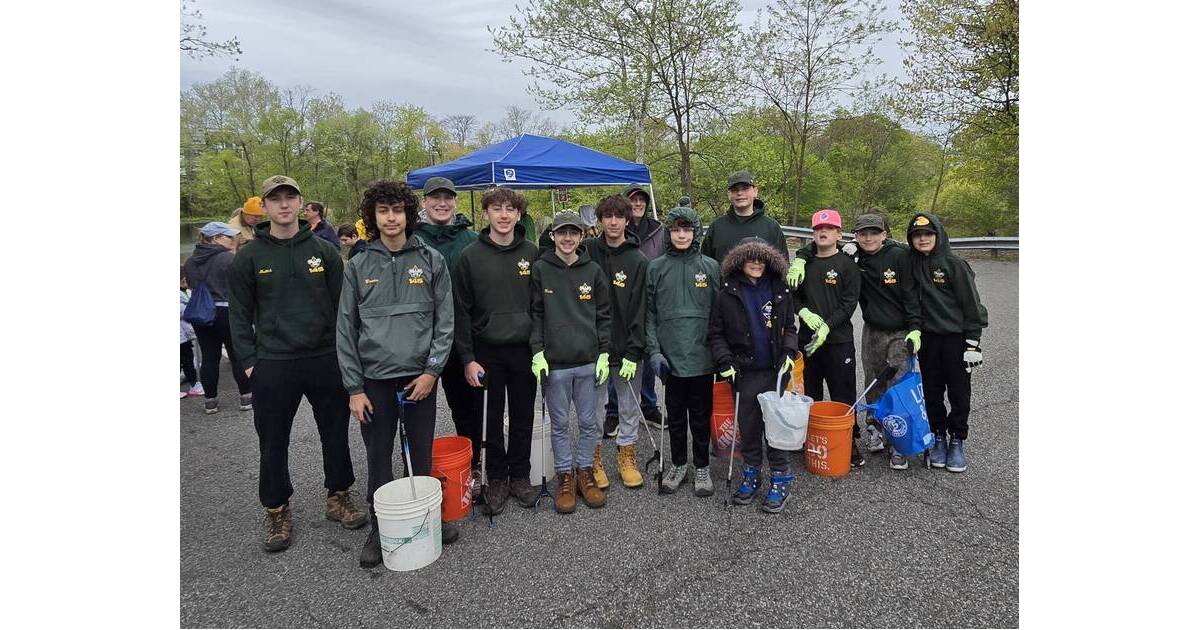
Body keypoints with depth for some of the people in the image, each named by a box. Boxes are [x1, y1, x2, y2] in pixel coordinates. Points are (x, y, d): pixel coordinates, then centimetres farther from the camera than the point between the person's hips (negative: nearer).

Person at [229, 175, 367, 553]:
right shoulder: (249, 258, 1)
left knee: (336, 434, 12)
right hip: (272, 366, -1)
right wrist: (249, 362, -2)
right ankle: (277, 511, 27)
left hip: (326, 359, 1)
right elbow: (239, 315, 5)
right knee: (273, 443, 9)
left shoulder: (324, 251, 3)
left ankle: (338, 497, 30)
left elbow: (342, 306, 5)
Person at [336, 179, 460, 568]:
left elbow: (445, 320, 0)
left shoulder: (431, 260, 1)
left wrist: (432, 370, -8)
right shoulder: (358, 267, 3)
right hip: (375, 379, 1)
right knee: (379, 458, 9)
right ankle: (379, 528, 26)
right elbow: (346, 330, 3)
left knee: (422, 455, 11)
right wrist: (354, 387, -2)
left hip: (420, 377, 0)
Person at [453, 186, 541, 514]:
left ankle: (520, 476, 27)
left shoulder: (532, 253, 2)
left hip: (525, 350, 1)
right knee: (492, 418, 9)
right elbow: (461, 311, -2)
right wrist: (467, 357, -7)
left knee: (523, 417, 11)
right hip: (487, 351, -1)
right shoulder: (470, 256, -3)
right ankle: (496, 479, 24)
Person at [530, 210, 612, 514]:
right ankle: (565, 476, 22)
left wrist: (604, 354, 1)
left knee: (589, 422, 10)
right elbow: (535, 314, 0)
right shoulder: (540, 270, -1)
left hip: (589, 361, 2)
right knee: (560, 424, 9)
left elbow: (604, 315, 7)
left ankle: (585, 472, 26)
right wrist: (537, 352, -8)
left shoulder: (593, 271, 4)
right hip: (554, 363, -1)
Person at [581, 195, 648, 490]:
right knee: (595, 408, 9)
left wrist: (633, 352, -13)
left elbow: (640, 311, -8)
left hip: (627, 348, 0)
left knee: (629, 407, 12)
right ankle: (594, 460, 25)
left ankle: (627, 457, 28)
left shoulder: (639, 261, -5)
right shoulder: (588, 251, 0)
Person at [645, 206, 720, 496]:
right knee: (675, 415, 13)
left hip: (702, 356, 0)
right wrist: (654, 351, -7)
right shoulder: (656, 268, 2)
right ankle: (678, 464, 30)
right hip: (670, 356, 1)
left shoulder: (710, 267, 1)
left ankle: (702, 467, 26)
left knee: (701, 415, 11)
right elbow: (649, 312, 2)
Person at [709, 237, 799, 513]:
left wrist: (789, 352, -4)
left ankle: (780, 479, 14)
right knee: (748, 425, 8)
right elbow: (716, 333, 1)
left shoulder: (779, 290, 3)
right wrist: (725, 361, -10)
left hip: (775, 370, 0)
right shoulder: (728, 294, -3)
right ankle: (751, 475, 26)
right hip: (744, 372, 0)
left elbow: (790, 327, 11)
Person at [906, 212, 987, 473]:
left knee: (959, 393, 5)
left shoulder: (954, 264, -8)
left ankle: (957, 441, 21)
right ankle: (938, 438, 24)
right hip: (927, 338, 3)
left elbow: (971, 303, -8)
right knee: (932, 392, 9)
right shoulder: (911, 263, 3)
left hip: (956, 337, -3)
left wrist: (973, 342, -11)